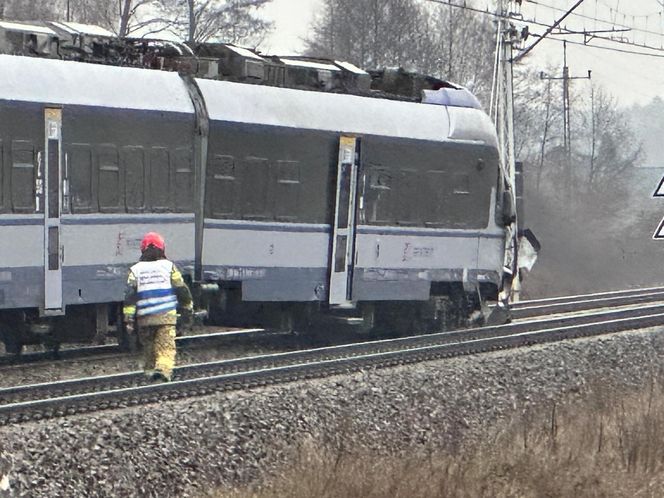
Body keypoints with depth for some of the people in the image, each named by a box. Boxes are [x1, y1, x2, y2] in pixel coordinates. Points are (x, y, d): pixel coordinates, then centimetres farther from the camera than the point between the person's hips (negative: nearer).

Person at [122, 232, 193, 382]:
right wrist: (187, 308, 22)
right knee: (166, 347, -8)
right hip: (167, 317, -2)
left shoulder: (136, 270, 7)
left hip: (144, 318, 2)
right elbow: (181, 289, 8)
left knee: (148, 348, 15)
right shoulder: (168, 266, 5)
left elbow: (130, 296, 0)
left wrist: (129, 320, -1)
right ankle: (163, 369, -29)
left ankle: (149, 371, 14)